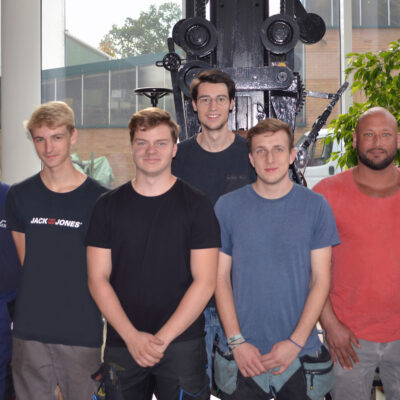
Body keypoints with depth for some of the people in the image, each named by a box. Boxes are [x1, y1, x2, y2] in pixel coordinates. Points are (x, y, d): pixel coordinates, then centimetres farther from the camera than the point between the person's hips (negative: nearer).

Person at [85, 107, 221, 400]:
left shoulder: (196, 205, -2)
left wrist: (162, 338, -12)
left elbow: (205, 281, -6)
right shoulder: (108, 206, 4)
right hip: (122, 344, 2)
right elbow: (98, 279, 1)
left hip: (182, 345, -2)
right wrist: (132, 336, -9)